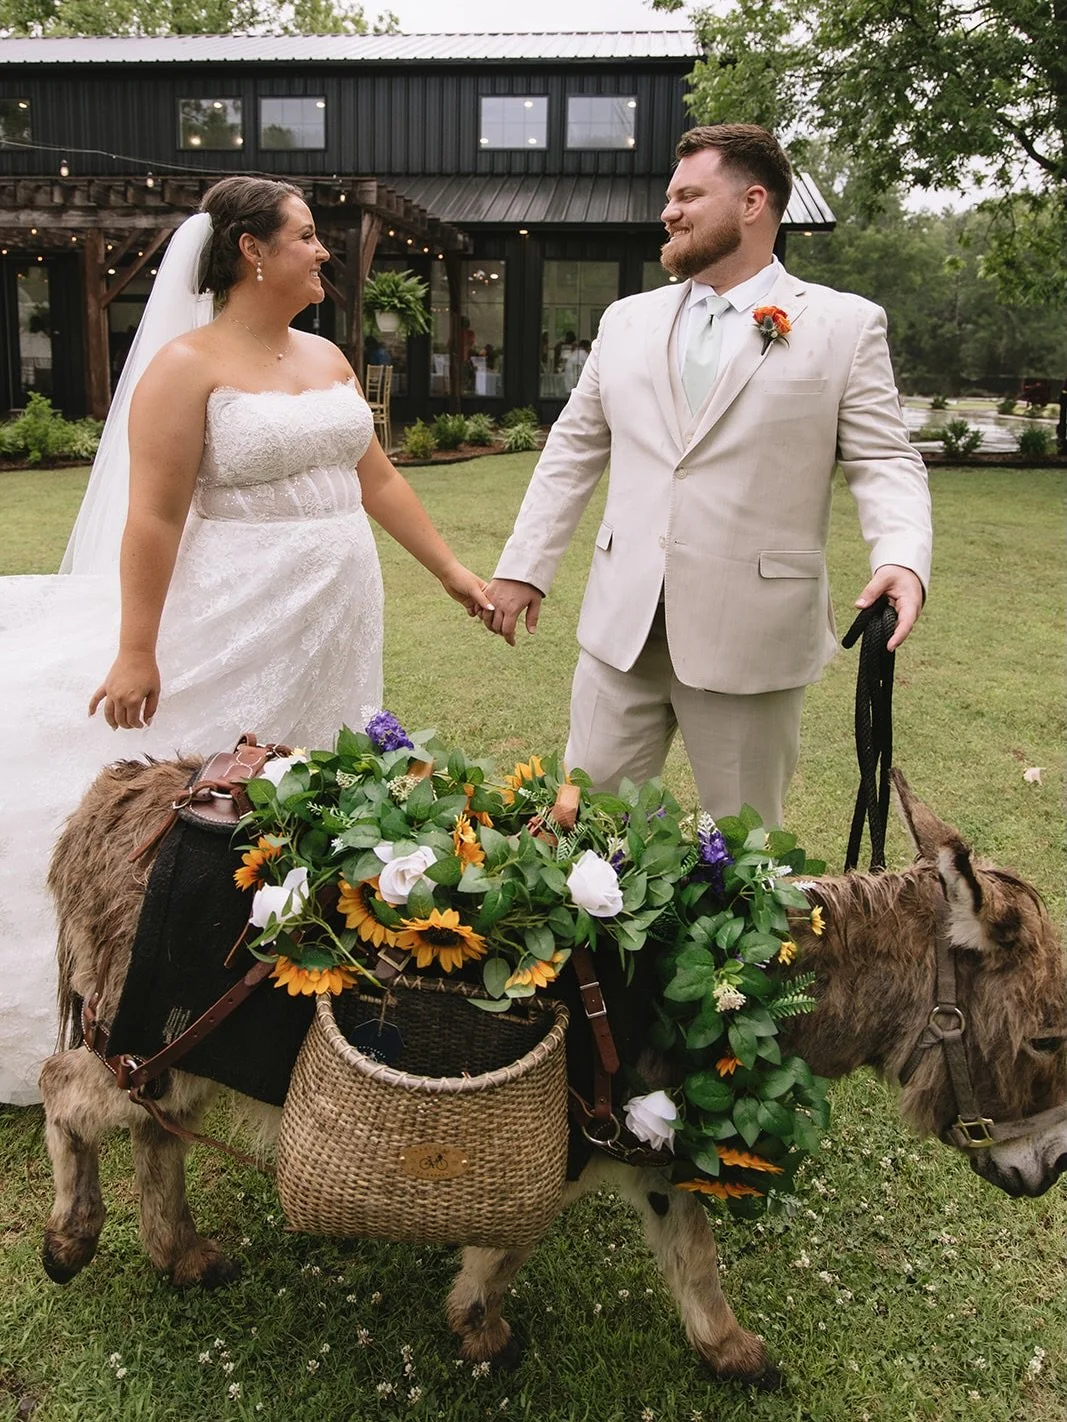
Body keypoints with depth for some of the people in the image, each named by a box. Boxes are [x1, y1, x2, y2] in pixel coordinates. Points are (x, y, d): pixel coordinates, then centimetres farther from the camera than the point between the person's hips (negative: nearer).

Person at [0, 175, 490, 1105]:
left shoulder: (326, 356, 12)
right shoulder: (188, 364, -9)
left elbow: (378, 479, 16)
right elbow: (153, 517, -14)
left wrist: (449, 568, 13)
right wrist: (136, 653, -17)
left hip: (339, 618, 7)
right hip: (239, 627, -7)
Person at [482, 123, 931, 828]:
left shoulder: (846, 324, 0)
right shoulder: (627, 321, 12)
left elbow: (884, 461, -3)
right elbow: (574, 449, 14)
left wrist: (903, 560, -22)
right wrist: (524, 565, 11)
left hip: (750, 635, -3)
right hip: (624, 622, 4)